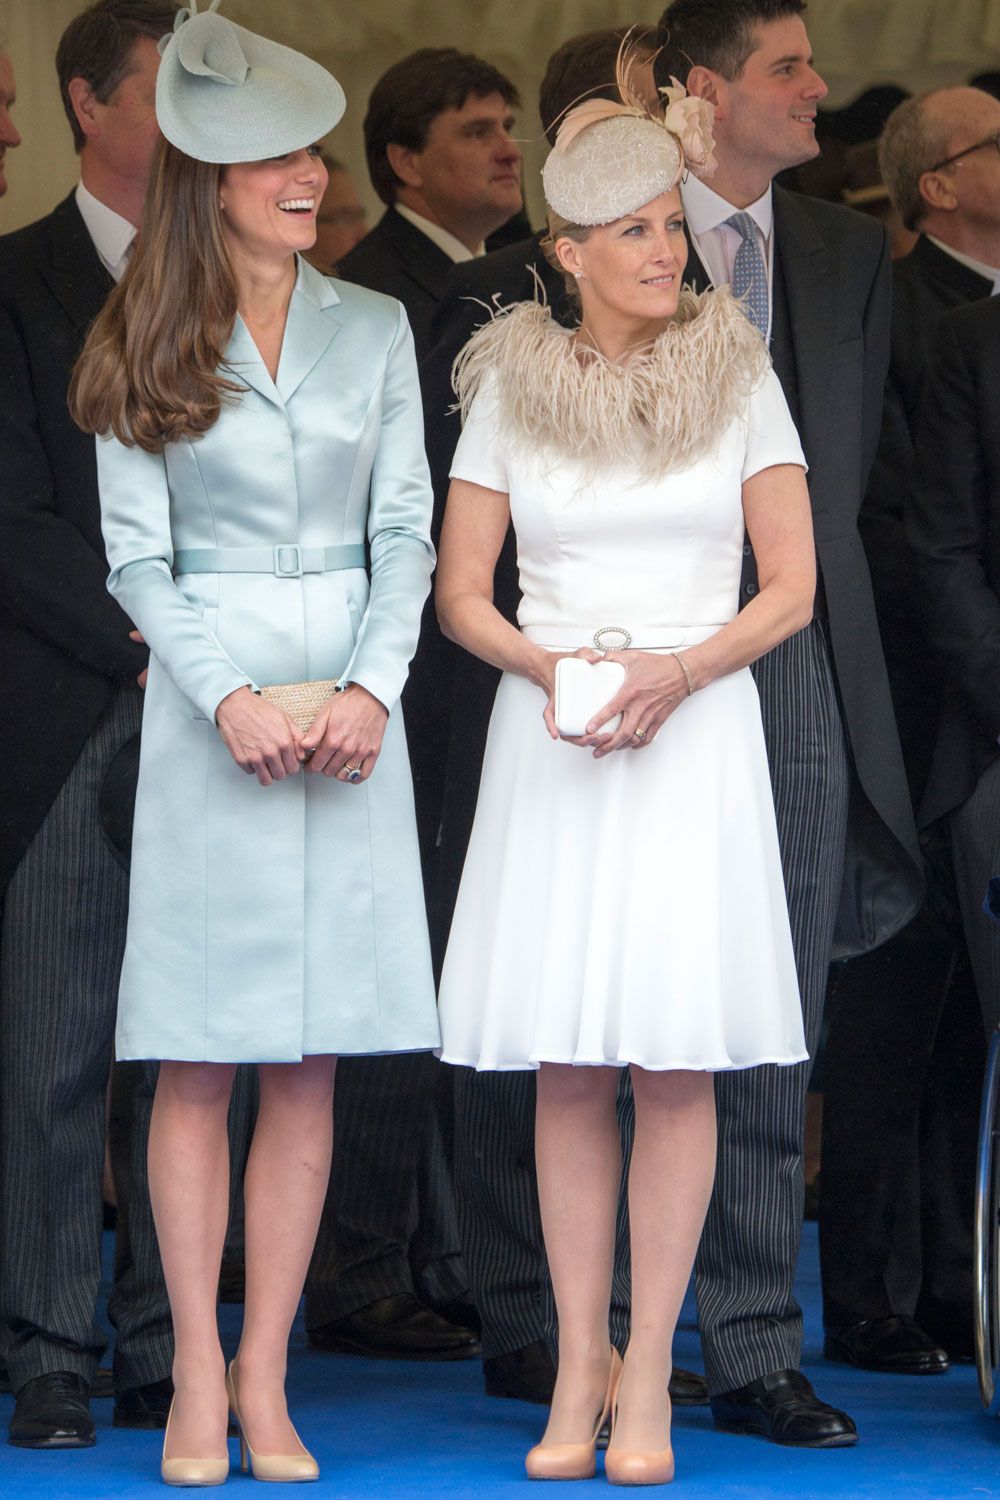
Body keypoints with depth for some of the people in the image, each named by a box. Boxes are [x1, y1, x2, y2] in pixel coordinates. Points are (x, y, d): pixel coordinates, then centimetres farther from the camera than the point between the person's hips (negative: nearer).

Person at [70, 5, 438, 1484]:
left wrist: (366, 690, -10)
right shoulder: (149, 355, 2)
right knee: (200, 1061, -1)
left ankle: (266, 1377, 8)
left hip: (350, 712, 2)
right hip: (206, 710, -2)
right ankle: (197, 1377, 5)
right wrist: (235, 698, -14)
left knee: (310, 1065, 2)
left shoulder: (375, 331, 8)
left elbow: (406, 533, 6)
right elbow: (136, 558, 0)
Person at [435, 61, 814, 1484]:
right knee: (569, 1069, 1)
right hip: (550, 735, 1)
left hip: (698, 733, -1)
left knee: (677, 1064, -5)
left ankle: (647, 1373, 1)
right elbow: (461, 590, 7)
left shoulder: (737, 375, 3)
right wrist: (549, 666, -12)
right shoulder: (511, 386, 6)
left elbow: (794, 586, 2)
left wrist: (680, 670, -14)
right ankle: (580, 1368, 9)